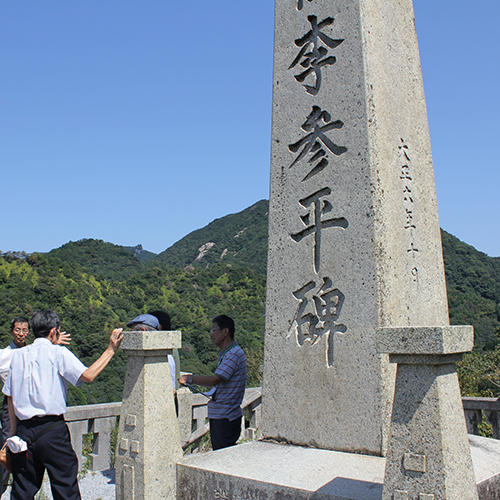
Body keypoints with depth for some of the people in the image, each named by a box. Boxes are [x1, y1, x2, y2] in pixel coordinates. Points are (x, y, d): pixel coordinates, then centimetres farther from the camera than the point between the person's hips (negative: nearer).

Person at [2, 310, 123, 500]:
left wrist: (13, 431, 18)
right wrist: (111, 349, -10)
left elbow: (10, 396, 11)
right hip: (53, 429, -5)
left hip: (24, 431, 5)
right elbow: (88, 375, -17)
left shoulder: (18, 355, 9)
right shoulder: (58, 353, -6)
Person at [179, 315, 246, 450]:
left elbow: (215, 379, -25)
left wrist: (189, 378, -17)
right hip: (218, 416, 10)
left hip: (226, 418, -10)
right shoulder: (224, 353, 16)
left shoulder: (234, 354, -16)